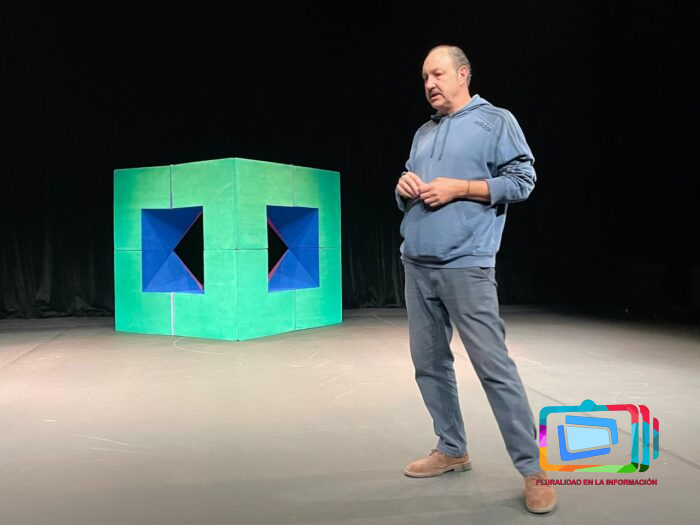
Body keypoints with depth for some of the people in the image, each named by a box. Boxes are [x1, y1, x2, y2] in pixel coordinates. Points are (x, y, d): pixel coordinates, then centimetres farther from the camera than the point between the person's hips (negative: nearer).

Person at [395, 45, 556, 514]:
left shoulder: (496, 121, 3)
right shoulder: (423, 134, 21)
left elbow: (522, 180, -6)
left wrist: (458, 187, -13)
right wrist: (405, 188, 1)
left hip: (465, 266, -7)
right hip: (416, 266, 7)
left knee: (493, 364, -10)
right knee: (429, 362, 9)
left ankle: (533, 467, -1)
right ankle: (452, 450, 22)